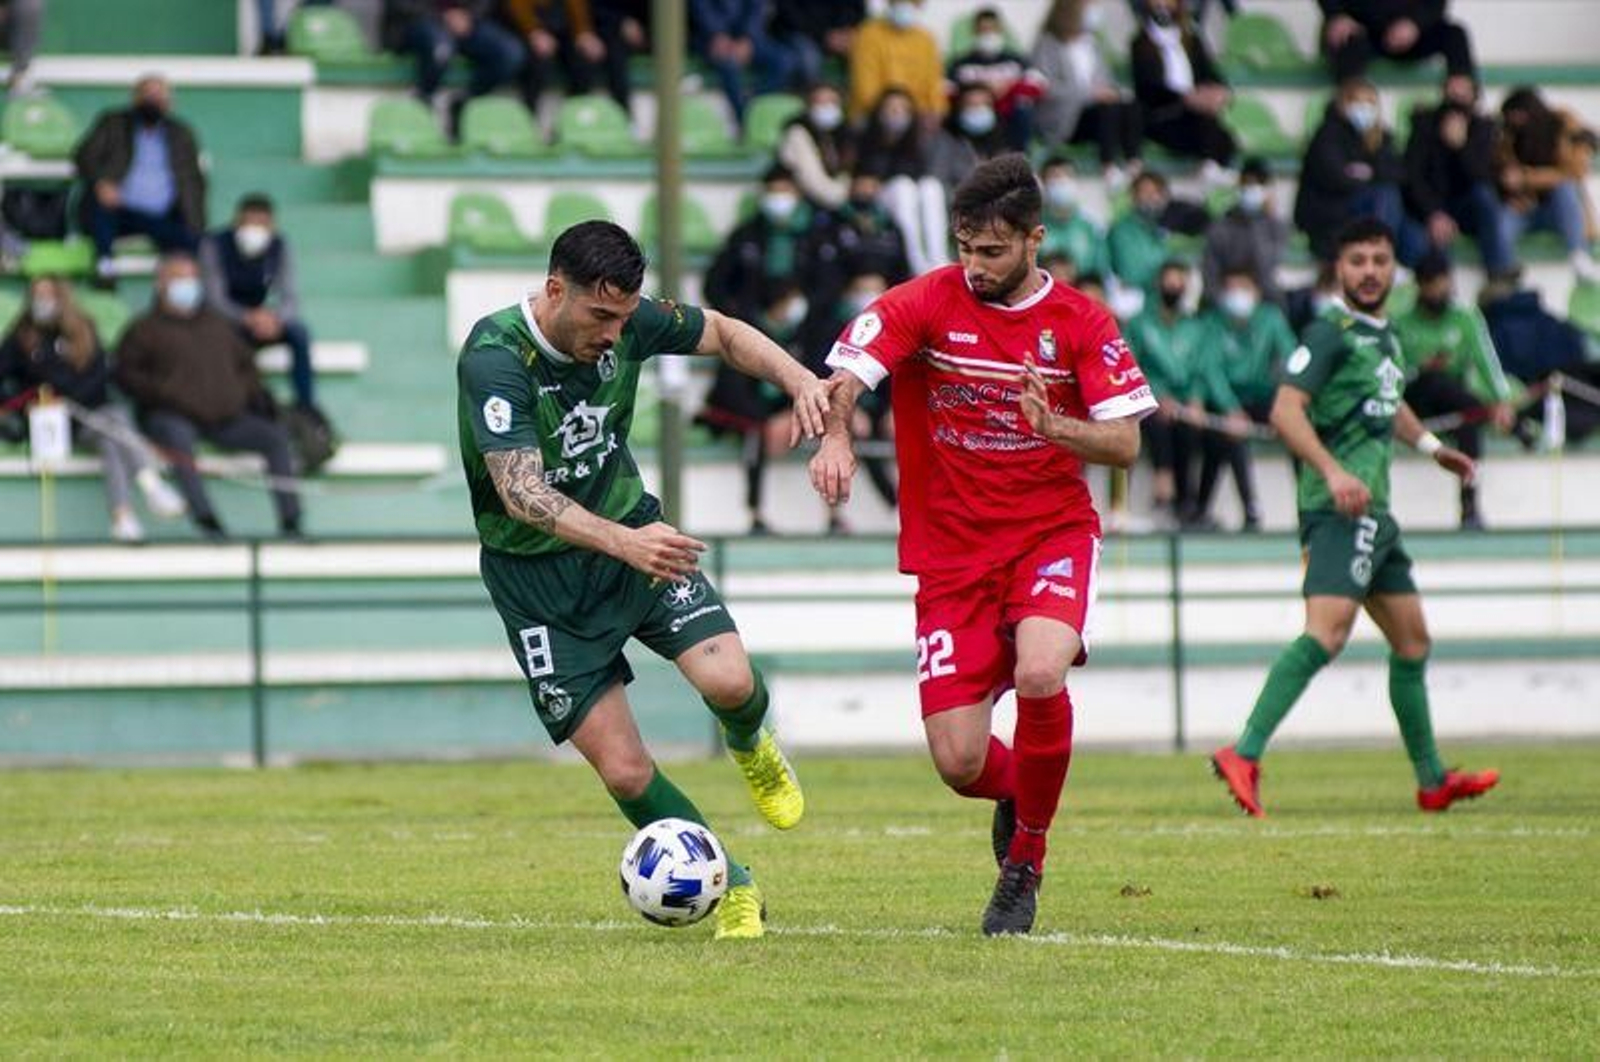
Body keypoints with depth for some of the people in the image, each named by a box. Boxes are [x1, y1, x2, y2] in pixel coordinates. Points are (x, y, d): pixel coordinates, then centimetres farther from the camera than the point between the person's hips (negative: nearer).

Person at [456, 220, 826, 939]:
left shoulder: (626, 321, -11)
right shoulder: (495, 358, -27)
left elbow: (725, 335, 9)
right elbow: (522, 493, -37)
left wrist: (799, 380, -10)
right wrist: (622, 543, -50)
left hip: (630, 533, 4)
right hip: (536, 574, -4)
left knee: (729, 682, -19)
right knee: (624, 771, -8)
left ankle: (748, 745, 18)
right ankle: (734, 892, 13)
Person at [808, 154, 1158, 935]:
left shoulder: (1081, 322, -1)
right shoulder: (926, 304, -4)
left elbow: (1124, 444, -4)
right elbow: (843, 377, -14)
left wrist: (1054, 428, -24)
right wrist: (835, 437, -36)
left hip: (1052, 533, -1)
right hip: (951, 554, 1)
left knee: (1039, 676, -32)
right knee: (958, 764, -8)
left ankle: (1025, 858, -5)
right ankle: (1015, 794, 33)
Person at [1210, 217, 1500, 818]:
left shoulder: (1384, 336, 18)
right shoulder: (1330, 333, -9)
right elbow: (1286, 410, -21)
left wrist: (1431, 446, 41)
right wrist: (1333, 471, -31)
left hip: (1374, 511, 10)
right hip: (1339, 512, -10)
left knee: (1412, 641, 17)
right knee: (1328, 631, -25)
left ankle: (1432, 781, 28)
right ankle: (1244, 757, -32)